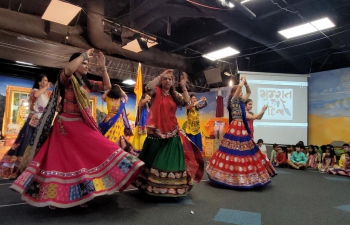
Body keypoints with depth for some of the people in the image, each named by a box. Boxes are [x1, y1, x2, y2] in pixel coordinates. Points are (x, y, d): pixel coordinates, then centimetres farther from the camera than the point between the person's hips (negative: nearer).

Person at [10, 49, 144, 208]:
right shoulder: (66, 79, -6)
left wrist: (102, 67, 5)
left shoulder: (86, 83, 12)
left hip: (82, 126, 6)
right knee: (63, 159, 0)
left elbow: (107, 86, 17)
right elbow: (68, 69, -31)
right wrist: (84, 54, -17)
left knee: (85, 157, 5)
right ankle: (54, 195, 16)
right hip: (66, 125, -6)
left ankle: (81, 194, 16)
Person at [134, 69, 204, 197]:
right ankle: (152, 186, 24)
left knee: (171, 160, 7)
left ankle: (171, 187, 22)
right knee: (155, 160, 8)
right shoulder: (156, 92, 1)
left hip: (172, 133, 3)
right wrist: (160, 75, -13)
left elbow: (186, 102, -7)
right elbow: (148, 87, -21)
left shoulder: (175, 95, 9)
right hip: (156, 132, -3)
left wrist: (183, 86, -9)